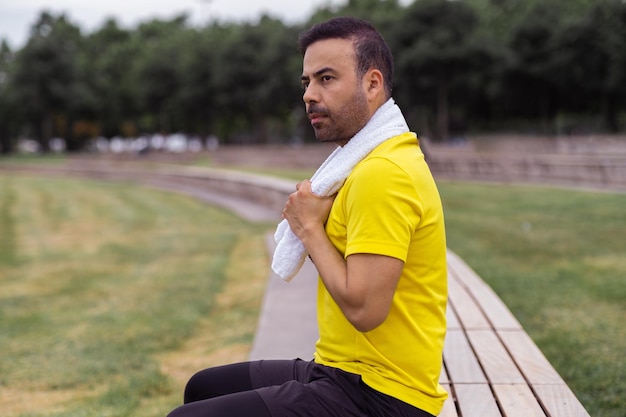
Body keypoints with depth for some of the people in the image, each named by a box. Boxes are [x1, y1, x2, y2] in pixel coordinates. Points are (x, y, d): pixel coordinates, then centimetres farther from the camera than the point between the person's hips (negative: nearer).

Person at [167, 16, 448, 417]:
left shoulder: (383, 173, -21)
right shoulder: (383, 159, 13)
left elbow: (364, 308, -25)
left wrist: (310, 229, -12)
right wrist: (312, 223, -1)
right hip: (347, 370, 10)